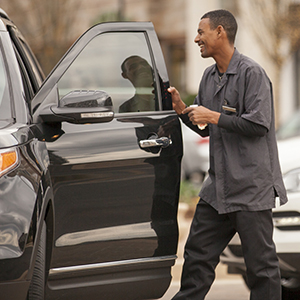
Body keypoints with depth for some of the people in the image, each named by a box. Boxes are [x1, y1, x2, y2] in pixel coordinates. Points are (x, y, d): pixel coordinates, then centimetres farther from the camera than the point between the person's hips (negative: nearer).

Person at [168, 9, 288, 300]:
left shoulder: (252, 73, -11)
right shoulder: (210, 76, 15)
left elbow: (258, 124, -19)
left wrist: (214, 116, -16)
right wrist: (182, 109, 4)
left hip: (251, 187, -8)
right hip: (218, 186, 8)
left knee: (260, 263, -2)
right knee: (198, 254, 10)